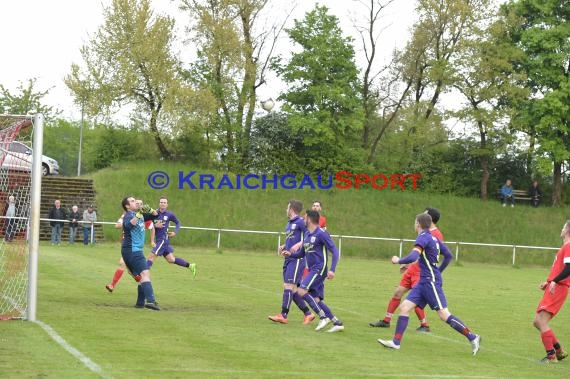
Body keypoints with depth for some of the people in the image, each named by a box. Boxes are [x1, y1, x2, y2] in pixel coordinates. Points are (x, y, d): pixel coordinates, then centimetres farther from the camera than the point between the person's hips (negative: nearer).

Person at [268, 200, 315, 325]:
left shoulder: (300, 222, -9)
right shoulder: (288, 224, 19)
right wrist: (283, 247, 10)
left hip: (297, 259, -9)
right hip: (288, 259, 9)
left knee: (288, 286, -12)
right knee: (292, 289, 8)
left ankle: (283, 316, -11)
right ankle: (308, 314, 14)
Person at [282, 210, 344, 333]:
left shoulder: (321, 234, -11)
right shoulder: (307, 234, 15)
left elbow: (335, 251, -13)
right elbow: (302, 253, 24)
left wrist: (332, 270, -24)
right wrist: (290, 254, 4)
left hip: (319, 269, -9)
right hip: (312, 270, 9)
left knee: (302, 291, -20)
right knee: (316, 300, 3)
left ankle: (323, 317, -15)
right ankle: (337, 323, 8)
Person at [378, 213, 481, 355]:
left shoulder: (423, 238, -13)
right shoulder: (434, 238, 14)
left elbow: (413, 257, -26)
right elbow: (448, 255, 21)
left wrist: (398, 261, -9)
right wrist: (438, 271, 28)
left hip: (431, 282, -10)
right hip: (424, 282, 10)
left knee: (444, 315, -10)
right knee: (404, 307, 3)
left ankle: (472, 337, -4)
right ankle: (396, 342, 0)